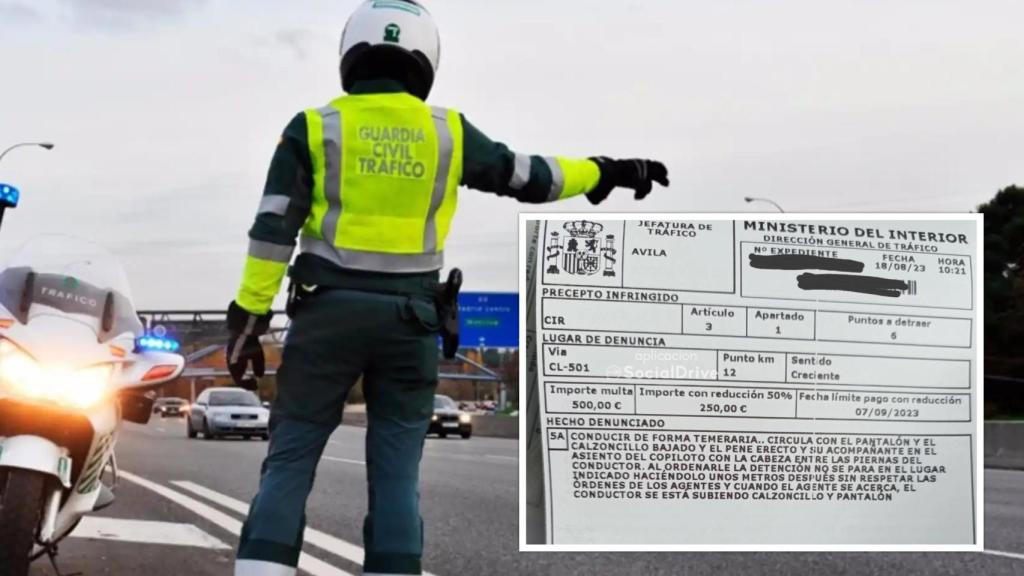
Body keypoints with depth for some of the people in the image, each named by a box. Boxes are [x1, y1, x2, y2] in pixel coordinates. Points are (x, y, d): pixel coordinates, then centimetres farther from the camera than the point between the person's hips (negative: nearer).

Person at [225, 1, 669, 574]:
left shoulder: (315, 128, 1)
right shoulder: (447, 131, 4)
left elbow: (273, 230, -4)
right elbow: (530, 176, 12)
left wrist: (249, 317, -1)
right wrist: (607, 172, 25)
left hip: (329, 310, -1)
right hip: (409, 317, 1)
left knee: (290, 459, 4)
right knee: (397, 470, 7)